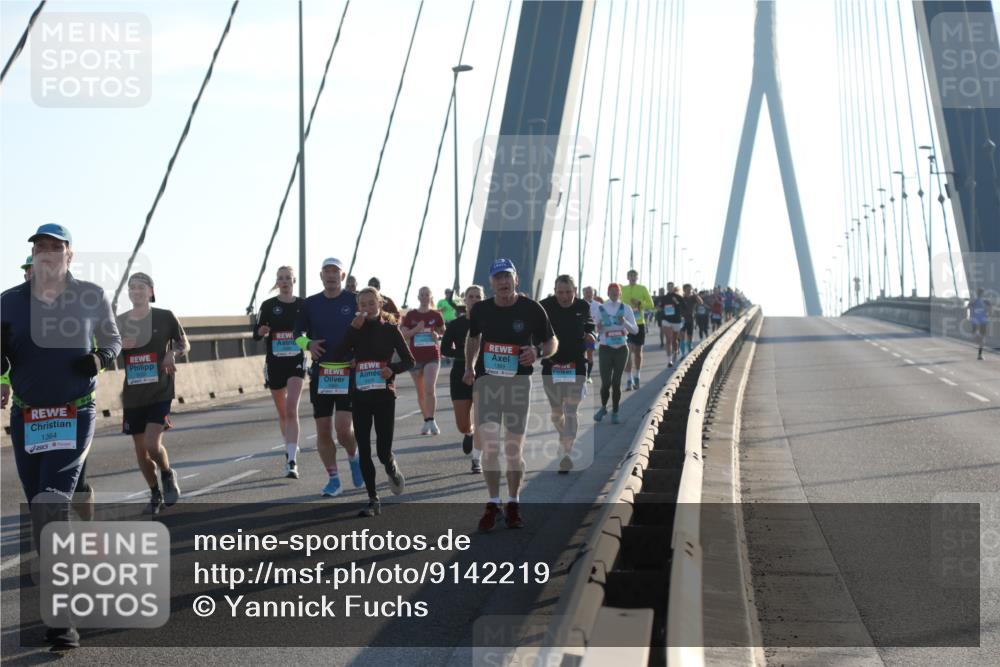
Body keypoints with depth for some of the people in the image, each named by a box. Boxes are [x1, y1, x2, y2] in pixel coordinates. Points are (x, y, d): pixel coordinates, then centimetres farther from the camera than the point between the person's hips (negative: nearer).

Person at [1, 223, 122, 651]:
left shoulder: (91, 297, -1)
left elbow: (112, 340, 16)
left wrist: (101, 359, -6)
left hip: (75, 415, -3)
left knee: (52, 504, -19)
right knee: (40, 513, 9)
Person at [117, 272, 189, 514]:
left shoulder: (164, 317, -2)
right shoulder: (119, 322, 5)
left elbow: (185, 344, 10)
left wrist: (173, 353, -12)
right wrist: (119, 346, -10)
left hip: (160, 392, -3)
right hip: (133, 394, 4)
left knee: (152, 444, -17)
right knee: (140, 449, 7)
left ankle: (168, 475, 14)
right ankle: (155, 492, 27)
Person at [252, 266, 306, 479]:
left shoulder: (303, 305, 2)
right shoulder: (268, 305, 2)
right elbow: (256, 334, 1)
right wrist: (261, 331, -21)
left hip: (296, 361, -2)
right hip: (274, 363, 2)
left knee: (292, 409, -17)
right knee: (282, 413, 12)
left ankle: (292, 461, -23)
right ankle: (290, 450, 33)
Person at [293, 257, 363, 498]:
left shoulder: (355, 301, 0)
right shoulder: (310, 304, 7)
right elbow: (298, 333, 15)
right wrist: (308, 344, -5)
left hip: (349, 372, -3)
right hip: (320, 373, 3)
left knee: (343, 428, -13)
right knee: (323, 431, 3)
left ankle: (353, 458, 19)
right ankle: (333, 480, 14)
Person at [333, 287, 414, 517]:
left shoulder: (390, 329, 1)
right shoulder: (355, 329, 5)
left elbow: (409, 361, 3)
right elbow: (339, 354, -10)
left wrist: (392, 368, -15)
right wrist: (354, 329, -16)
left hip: (384, 394, -2)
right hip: (359, 395, 2)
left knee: (383, 451, -6)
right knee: (364, 451, 0)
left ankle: (393, 470, 30)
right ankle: (373, 500, 8)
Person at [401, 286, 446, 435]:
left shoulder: (436, 315, 3)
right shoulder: (411, 315, 4)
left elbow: (444, 333, 15)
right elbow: (403, 335, 1)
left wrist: (438, 336, -7)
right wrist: (416, 329, -14)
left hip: (432, 356, -2)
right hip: (415, 357, 2)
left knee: (429, 389, -17)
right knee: (421, 392, 9)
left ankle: (431, 421, -12)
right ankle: (426, 421, 19)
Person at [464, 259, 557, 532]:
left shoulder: (532, 309, -4)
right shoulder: (480, 309, 4)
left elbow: (552, 342, 5)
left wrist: (537, 353, -17)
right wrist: (469, 367, 11)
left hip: (519, 381, -1)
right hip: (486, 380, 1)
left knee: (514, 449, 5)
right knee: (489, 445, -9)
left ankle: (513, 504, 19)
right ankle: (493, 504, 0)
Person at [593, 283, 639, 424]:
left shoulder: (626, 309, 1)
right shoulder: (601, 309, 0)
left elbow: (635, 330, -3)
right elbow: (597, 331, 8)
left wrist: (625, 322, -20)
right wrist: (598, 329, -15)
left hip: (621, 349, 1)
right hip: (605, 349, -1)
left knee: (616, 382, 2)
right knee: (606, 382, -5)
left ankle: (615, 413, 14)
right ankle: (603, 407, 21)